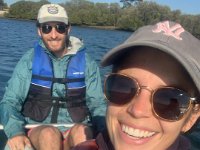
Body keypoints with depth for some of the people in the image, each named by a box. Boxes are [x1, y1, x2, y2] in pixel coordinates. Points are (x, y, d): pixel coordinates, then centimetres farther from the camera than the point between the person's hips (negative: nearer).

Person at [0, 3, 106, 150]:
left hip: (75, 130, 0)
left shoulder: (86, 63, 0)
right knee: (49, 134, -33)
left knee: (82, 132, -32)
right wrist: (15, 131, -24)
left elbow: (97, 104, -2)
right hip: (37, 129, 0)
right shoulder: (29, 61, -1)